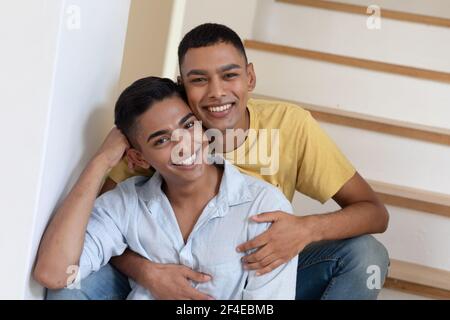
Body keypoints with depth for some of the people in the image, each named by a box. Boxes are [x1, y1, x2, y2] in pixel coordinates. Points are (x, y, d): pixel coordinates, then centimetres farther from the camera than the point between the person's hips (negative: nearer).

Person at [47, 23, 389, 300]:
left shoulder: (290, 124, -18)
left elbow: (375, 212, -14)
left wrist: (308, 228, -36)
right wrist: (146, 271, -34)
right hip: (179, 280, 0)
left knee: (367, 255, -23)